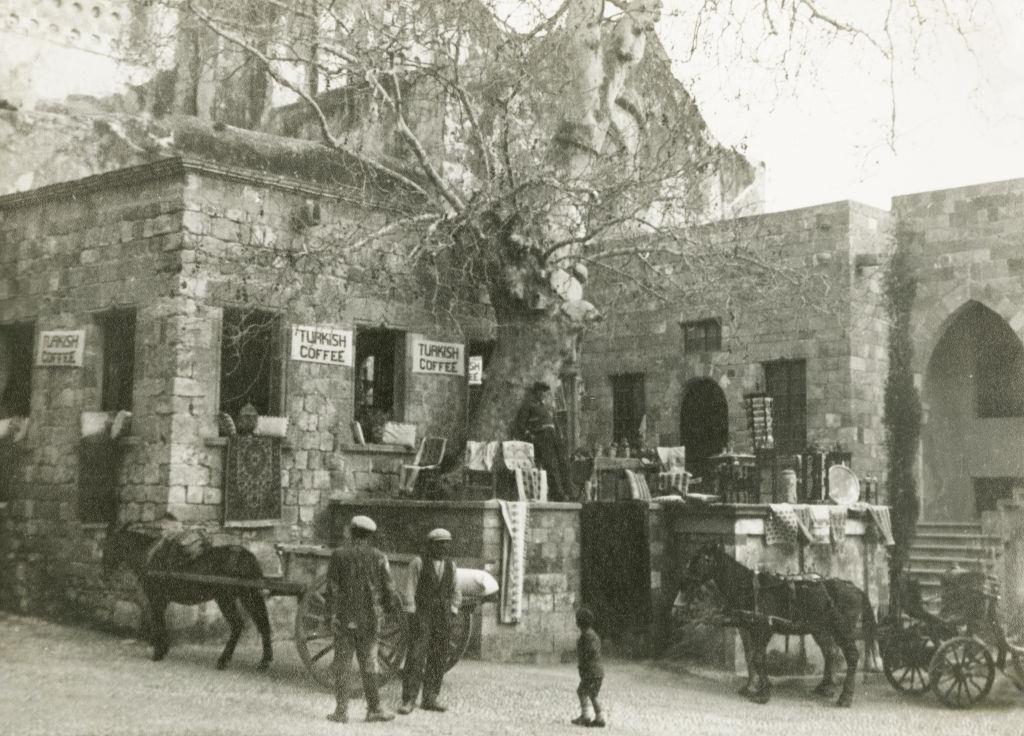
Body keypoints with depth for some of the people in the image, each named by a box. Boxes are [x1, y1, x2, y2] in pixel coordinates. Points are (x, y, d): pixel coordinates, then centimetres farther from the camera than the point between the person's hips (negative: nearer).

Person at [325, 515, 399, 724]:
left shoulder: (339, 555, -3)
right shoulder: (378, 557, -1)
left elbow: (332, 587, -5)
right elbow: (388, 589, 1)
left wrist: (334, 612, 5)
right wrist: (392, 607, 18)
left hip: (344, 618, -1)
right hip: (370, 619, 1)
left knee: (342, 664, 5)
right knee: (369, 664, 10)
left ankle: (341, 710, 3)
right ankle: (374, 709, 13)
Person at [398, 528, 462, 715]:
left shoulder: (450, 565, 8)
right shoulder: (418, 563, -6)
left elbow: (455, 592, 14)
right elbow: (410, 590, -9)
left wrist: (453, 613, 3)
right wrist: (412, 616, -16)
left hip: (443, 616, 5)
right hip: (421, 615, -5)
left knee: (438, 659, 5)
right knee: (415, 657, -10)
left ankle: (430, 699, 13)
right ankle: (409, 701, -8)